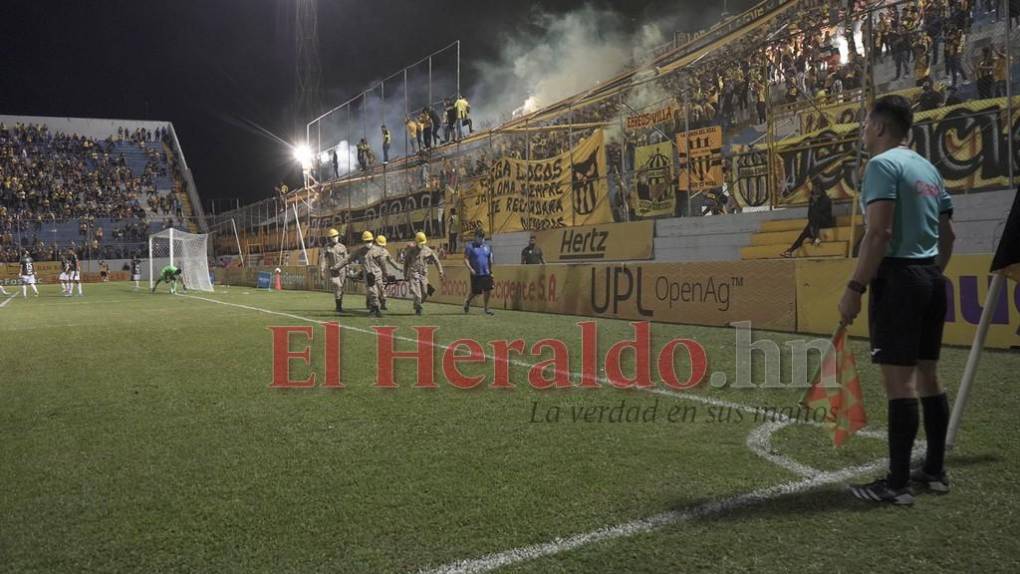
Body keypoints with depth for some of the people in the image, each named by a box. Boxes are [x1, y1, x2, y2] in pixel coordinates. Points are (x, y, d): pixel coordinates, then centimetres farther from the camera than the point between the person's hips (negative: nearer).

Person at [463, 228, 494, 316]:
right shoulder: (470, 247, -3)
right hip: (476, 274, -4)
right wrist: (470, 269, -18)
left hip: (486, 273, 4)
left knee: (488, 291, -2)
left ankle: (486, 309, 10)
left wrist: (491, 271, 14)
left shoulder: (487, 247, 13)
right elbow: (466, 259, -6)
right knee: (475, 292, 0)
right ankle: (467, 301, 32)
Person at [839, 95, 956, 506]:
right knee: (927, 376, 13)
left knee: (899, 380, -8)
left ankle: (897, 483, -4)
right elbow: (947, 234, 19)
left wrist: (854, 288, -19)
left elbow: (879, 232, -20)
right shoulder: (928, 169, 17)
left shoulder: (882, 164, -10)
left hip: (898, 277, -9)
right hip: (931, 278, 9)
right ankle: (935, 471, 22)